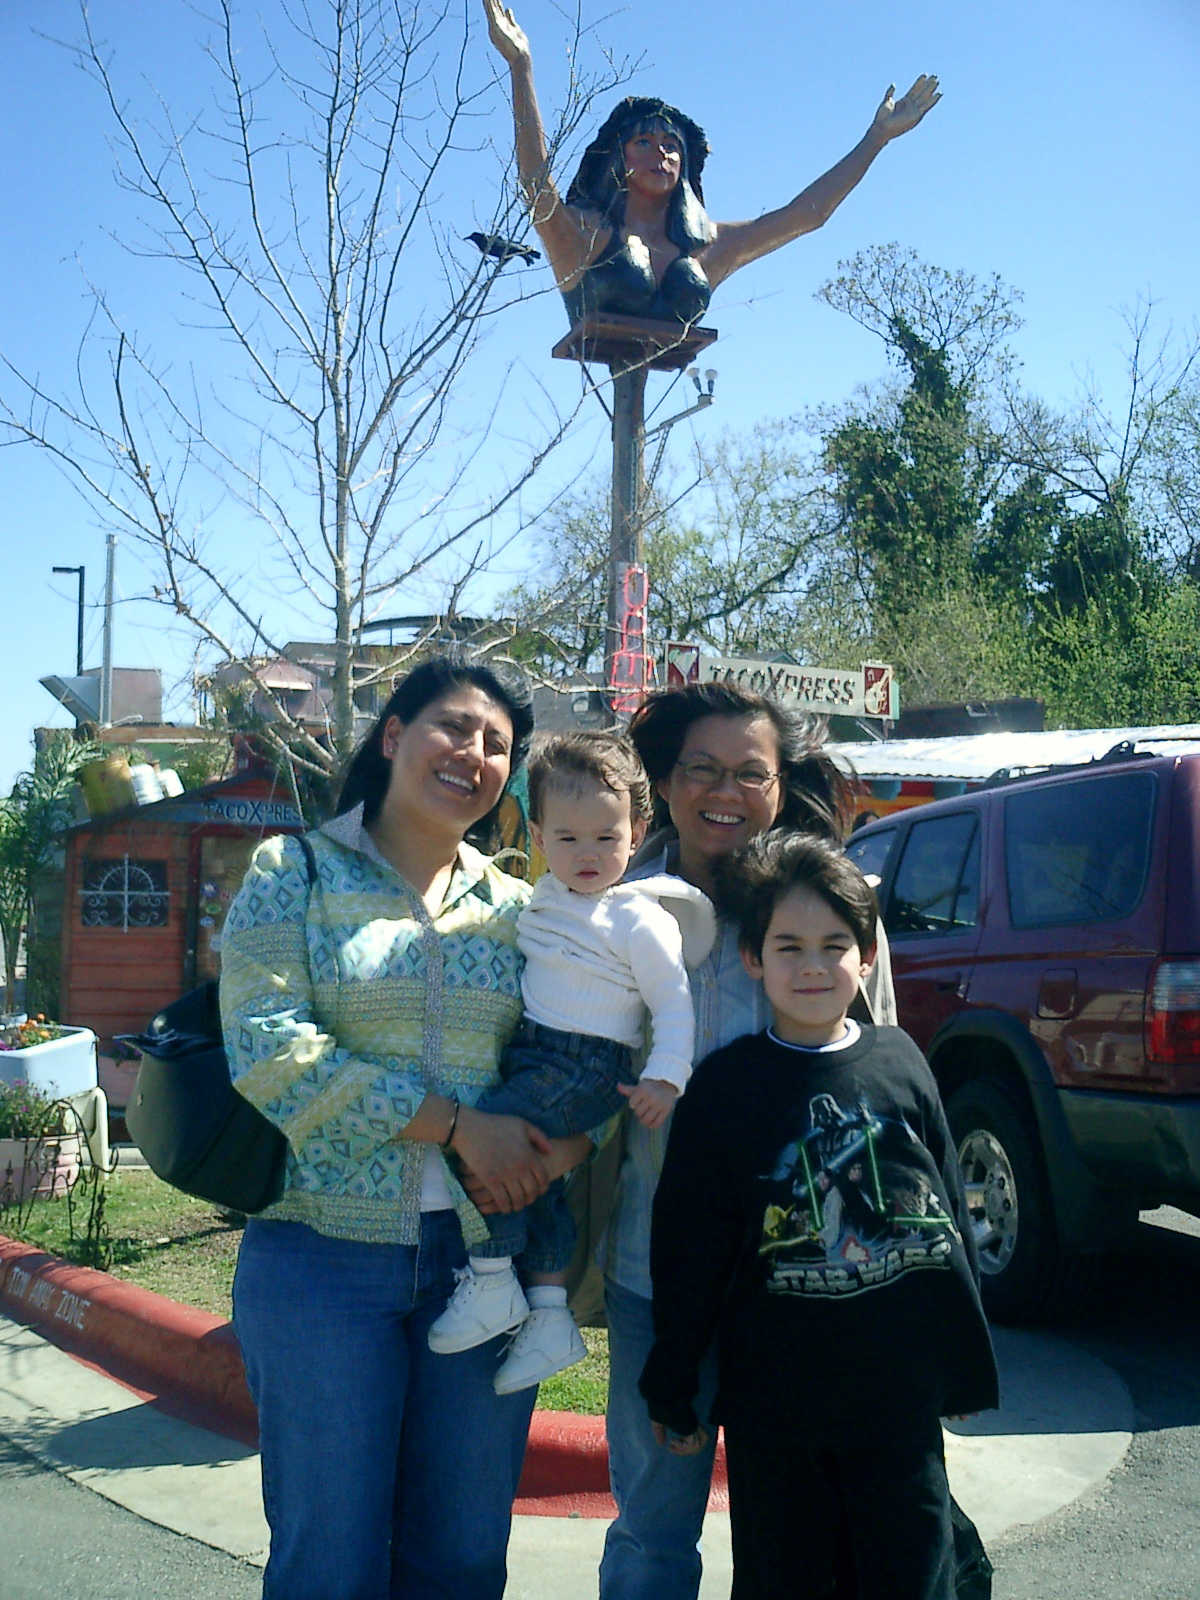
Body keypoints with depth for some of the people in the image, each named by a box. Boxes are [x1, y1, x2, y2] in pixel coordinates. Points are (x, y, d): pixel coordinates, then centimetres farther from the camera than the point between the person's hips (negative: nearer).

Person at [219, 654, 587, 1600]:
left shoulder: (516, 907, 11)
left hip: (482, 1254, 4)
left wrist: (568, 1137, -12)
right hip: (326, 1251, -3)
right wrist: (454, 1123, -15)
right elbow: (267, 1049, -11)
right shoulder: (294, 874, 1)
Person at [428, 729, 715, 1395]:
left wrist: (666, 1077, -18)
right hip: (528, 1052, 8)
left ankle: (492, 1284, -9)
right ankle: (549, 1316, 19)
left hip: (587, 1068, -8)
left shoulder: (641, 919, -8)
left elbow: (674, 1002, -9)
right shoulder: (543, 898, 13)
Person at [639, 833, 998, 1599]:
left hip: (902, 1395, 2)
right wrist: (673, 1391, 0)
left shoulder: (901, 1062, 2)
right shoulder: (728, 1084, -4)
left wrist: (964, 1363, 11)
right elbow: (685, 1249, -2)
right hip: (774, 1400, -1)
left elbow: (951, 1210, 9)